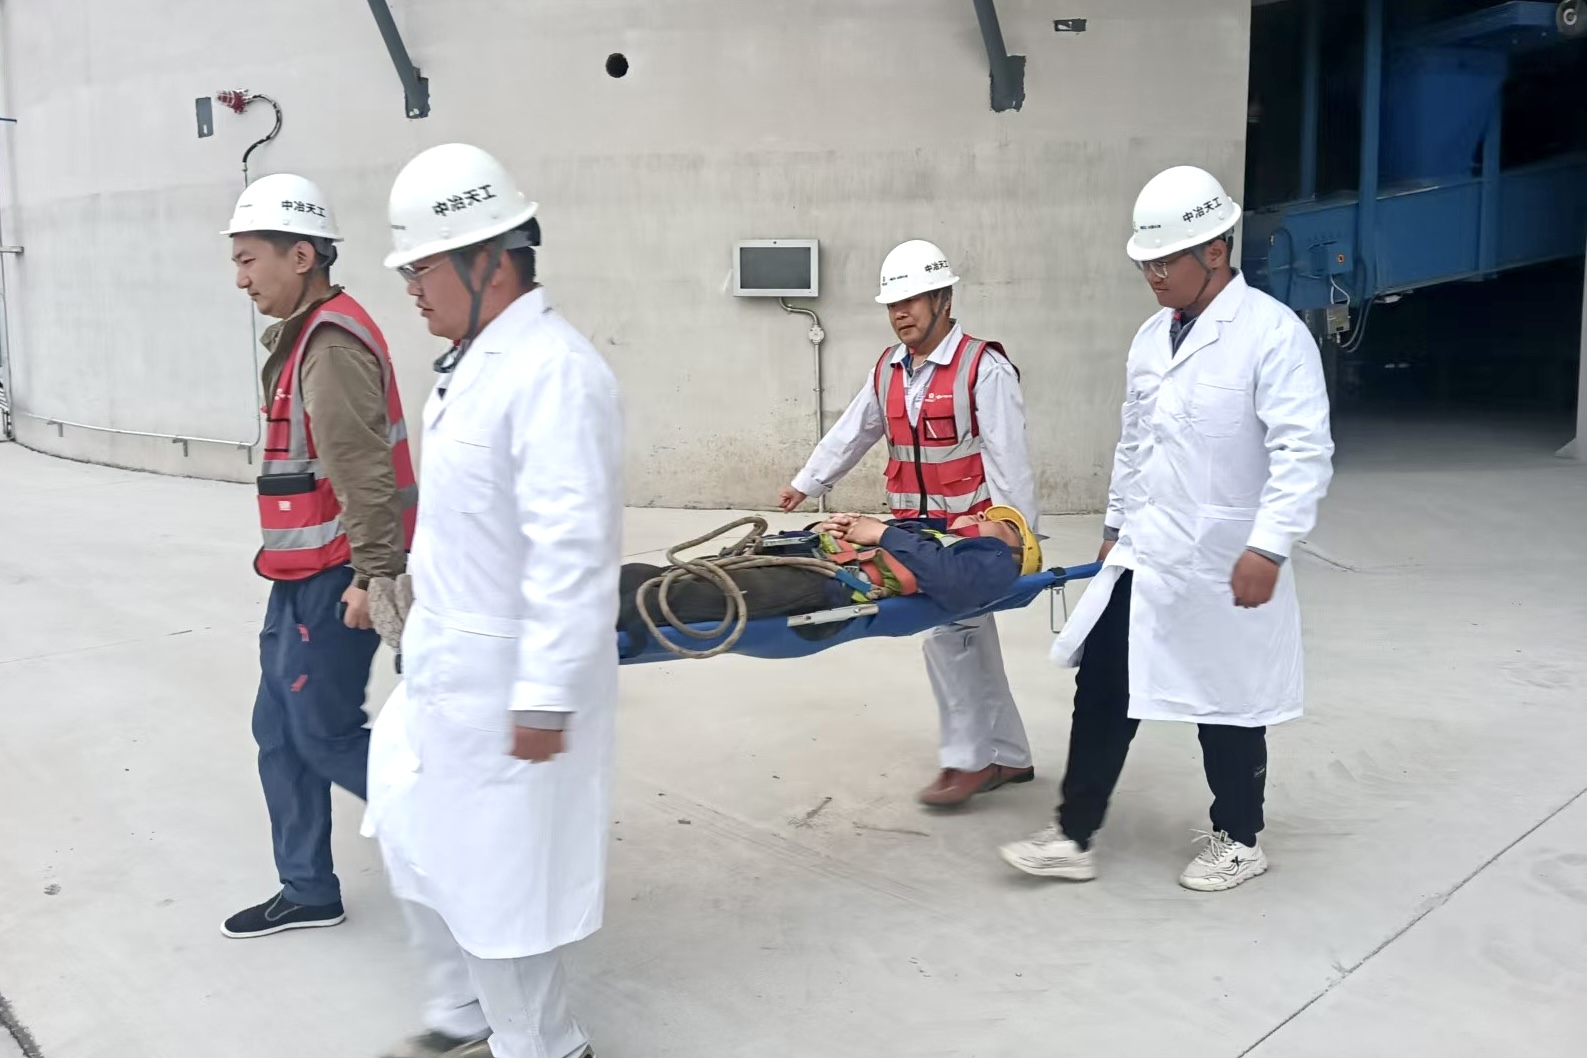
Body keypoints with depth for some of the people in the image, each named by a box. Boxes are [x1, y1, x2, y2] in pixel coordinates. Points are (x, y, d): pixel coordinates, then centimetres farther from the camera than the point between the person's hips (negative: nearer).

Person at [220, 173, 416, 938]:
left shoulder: (331, 345, -19)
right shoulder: (304, 337, 13)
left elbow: (363, 470, -25)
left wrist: (373, 573, -26)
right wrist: (313, 561, 19)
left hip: (334, 577, -10)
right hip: (304, 574, 10)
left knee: (324, 734, -1)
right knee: (279, 732, 13)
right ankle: (308, 891, 25)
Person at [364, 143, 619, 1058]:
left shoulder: (553, 372, -22)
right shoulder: (479, 360, 9)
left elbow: (573, 552, -26)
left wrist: (544, 699, -25)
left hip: (507, 681, -10)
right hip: (448, 664, 10)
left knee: (497, 875, 4)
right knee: (419, 842, 21)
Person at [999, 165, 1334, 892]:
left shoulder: (1272, 333, -14)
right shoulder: (1152, 336, 9)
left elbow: (1304, 452, -20)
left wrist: (1268, 546, -27)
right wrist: (1115, 525, 20)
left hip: (1224, 567, -7)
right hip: (1142, 559, 7)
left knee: (1228, 704, 9)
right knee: (1102, 690, 7)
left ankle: (1238, 842, 29)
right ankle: (1072, 838, 18)